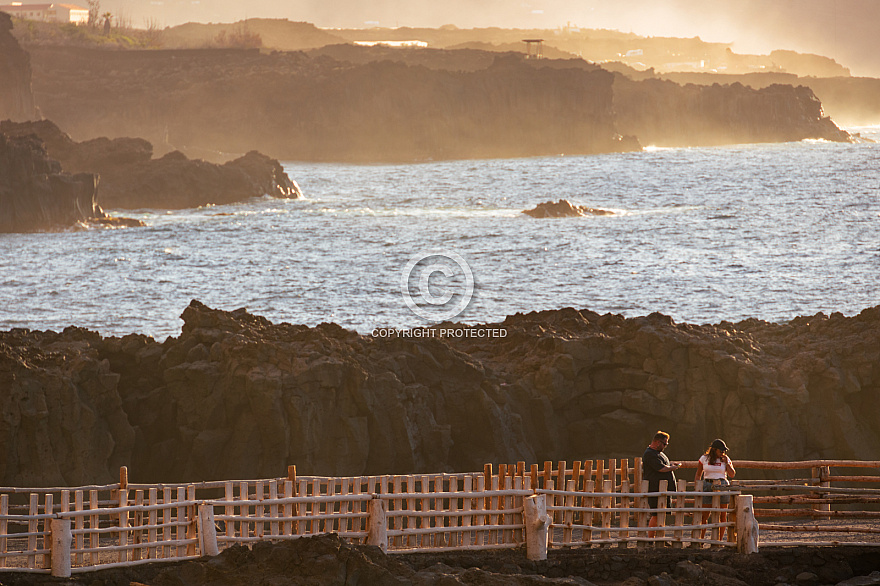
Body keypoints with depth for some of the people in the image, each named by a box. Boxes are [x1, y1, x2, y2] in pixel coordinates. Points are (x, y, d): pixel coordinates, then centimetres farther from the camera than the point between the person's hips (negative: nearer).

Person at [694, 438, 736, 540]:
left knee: (723, 515, 1)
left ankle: (720, 539, 9)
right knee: (704, 515, -5)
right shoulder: (704, 459, 5)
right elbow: (698, 475, 11)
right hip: (708, 486, -1)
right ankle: (701, 538, 1)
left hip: (722, 486, 1)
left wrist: (726, 463, -5)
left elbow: (732, 474, 4)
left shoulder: (726, 459, 7)